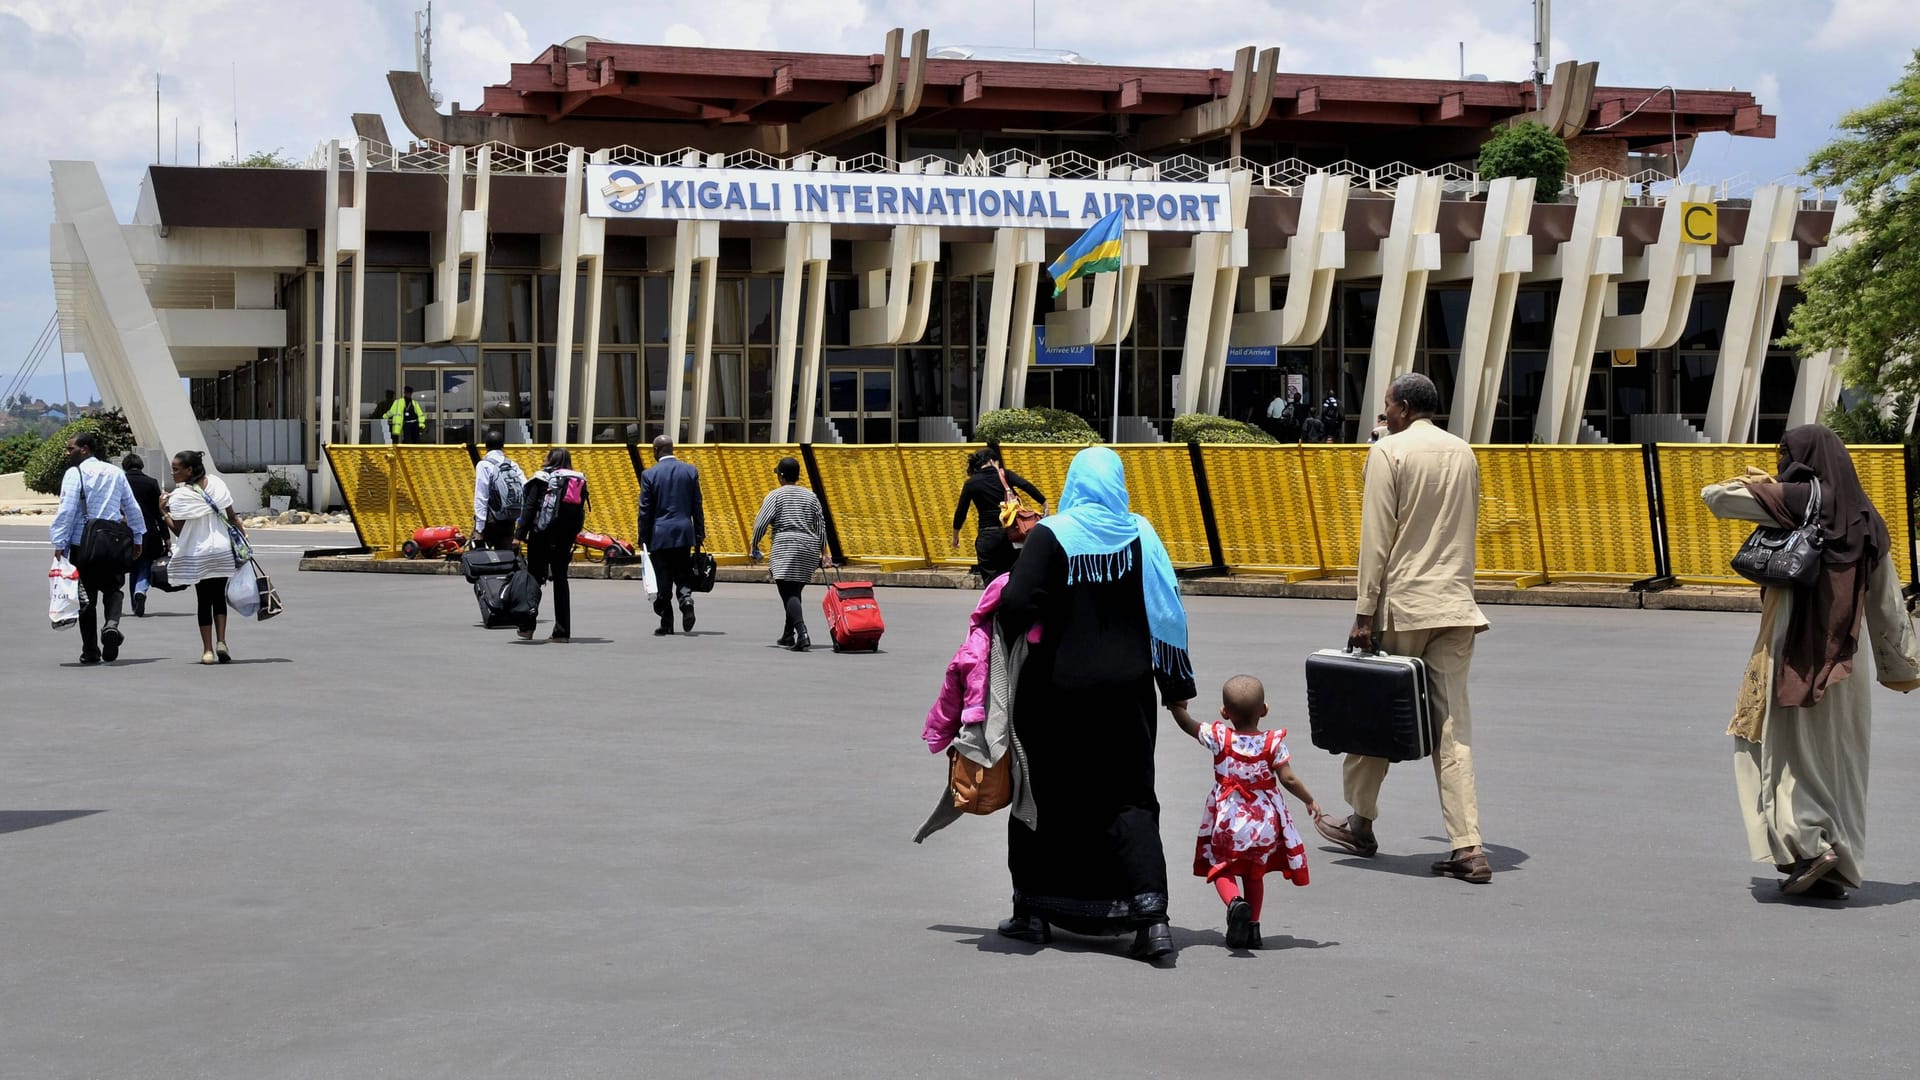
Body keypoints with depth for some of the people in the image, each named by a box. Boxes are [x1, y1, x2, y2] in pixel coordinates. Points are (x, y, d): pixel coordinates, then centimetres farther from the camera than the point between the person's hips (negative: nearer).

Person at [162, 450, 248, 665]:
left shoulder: (180, 497, -14)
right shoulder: (217, 484, -1)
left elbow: (179, 531, -10)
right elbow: (231, 516, 1)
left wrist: (164, 512, 0)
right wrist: (243, 534, 11)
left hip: (197, 555, -3)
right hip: (223, 551, 3)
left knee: (204, 600, 7)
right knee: (219, 597, 13)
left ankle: (207, 649, 5)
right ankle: (221, 642, -2)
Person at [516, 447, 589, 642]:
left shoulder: (541, 480, -5)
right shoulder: (579, 482, 6)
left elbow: (529, 507, -11)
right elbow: (580, 514, 6)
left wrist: (521, 534, -10)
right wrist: (571, 535, 13)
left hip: (540, 537, -4)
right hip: (564, 540, 4)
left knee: (533, 580, 6)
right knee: (560, 580, 9)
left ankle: (527, 627, 6)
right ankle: (562, 631, 6)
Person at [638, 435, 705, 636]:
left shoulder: (649, 475, -5)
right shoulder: (691, 471, 3)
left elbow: (645, 511, -4)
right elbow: (697, 506, 5)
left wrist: (644, 539, 3)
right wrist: (700, 533, 11)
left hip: (660, 535, -2)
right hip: (684, 533, 2)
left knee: (664, 582, 3)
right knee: (683, 576, 12)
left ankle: (666, 624, 5)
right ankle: (686, 598, -18)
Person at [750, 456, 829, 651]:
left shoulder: (776, 495, -1)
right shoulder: (811, 496, 14)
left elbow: (761, 523, -7)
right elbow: (821, 527, 13)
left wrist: (753, 546, 2)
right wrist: (823, 553, 16)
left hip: (786, 547, -6)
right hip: (809, 547, 6)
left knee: (789, 594, -11)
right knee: (794, 592, 17)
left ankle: (802, 634, -29)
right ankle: (788, 636, 22)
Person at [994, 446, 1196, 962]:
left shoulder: (1052, 534, -9)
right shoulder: (1140, 534, -2)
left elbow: (1016, 605, -18)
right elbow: (1166, 613, 0)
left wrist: (1007, 635, 4)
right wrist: (1177, 686, 7)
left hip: (1057, 689, -2)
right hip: (1126, 691, 2)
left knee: (1045, 794, 13)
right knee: (1129, 798, 6)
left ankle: (1034, 909, 19)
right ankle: (1150, 914, -9)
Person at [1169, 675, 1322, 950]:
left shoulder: (1219, 738, -8)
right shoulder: (1274, 743, -8)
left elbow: (1188, 725, 4)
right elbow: (1288, 779, -9)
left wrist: (1176, 705, 20)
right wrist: (1310, 801, 5)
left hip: (1227, 818, -2)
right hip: (1264, 820, 2)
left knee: (1222, 870, 7)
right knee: (1255, 873, 18)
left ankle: (1235, 902, -23)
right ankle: (1252, 928, 15)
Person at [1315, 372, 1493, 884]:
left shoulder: (1389, 452, -7)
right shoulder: (1464, 454, 11)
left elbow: (1377, 538, -11)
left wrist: (1365, 613, -10)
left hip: (1401, 605, -5)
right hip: (1456, 607, 5)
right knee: (1453, 724, 2)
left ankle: (1361, 822, 24)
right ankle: (1468, 848, -6)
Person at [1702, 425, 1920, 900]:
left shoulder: (1797, 501, -7)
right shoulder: (1866, 518, 7)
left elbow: (1715, 496, -4)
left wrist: (1755, 485, 16)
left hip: (1791, 652, -5)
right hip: (1842, 661, 5)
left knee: (1785, 750, 5)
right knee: (1838, 763, 11)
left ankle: (1809, 844, -11)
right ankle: (1839, 868, 11)